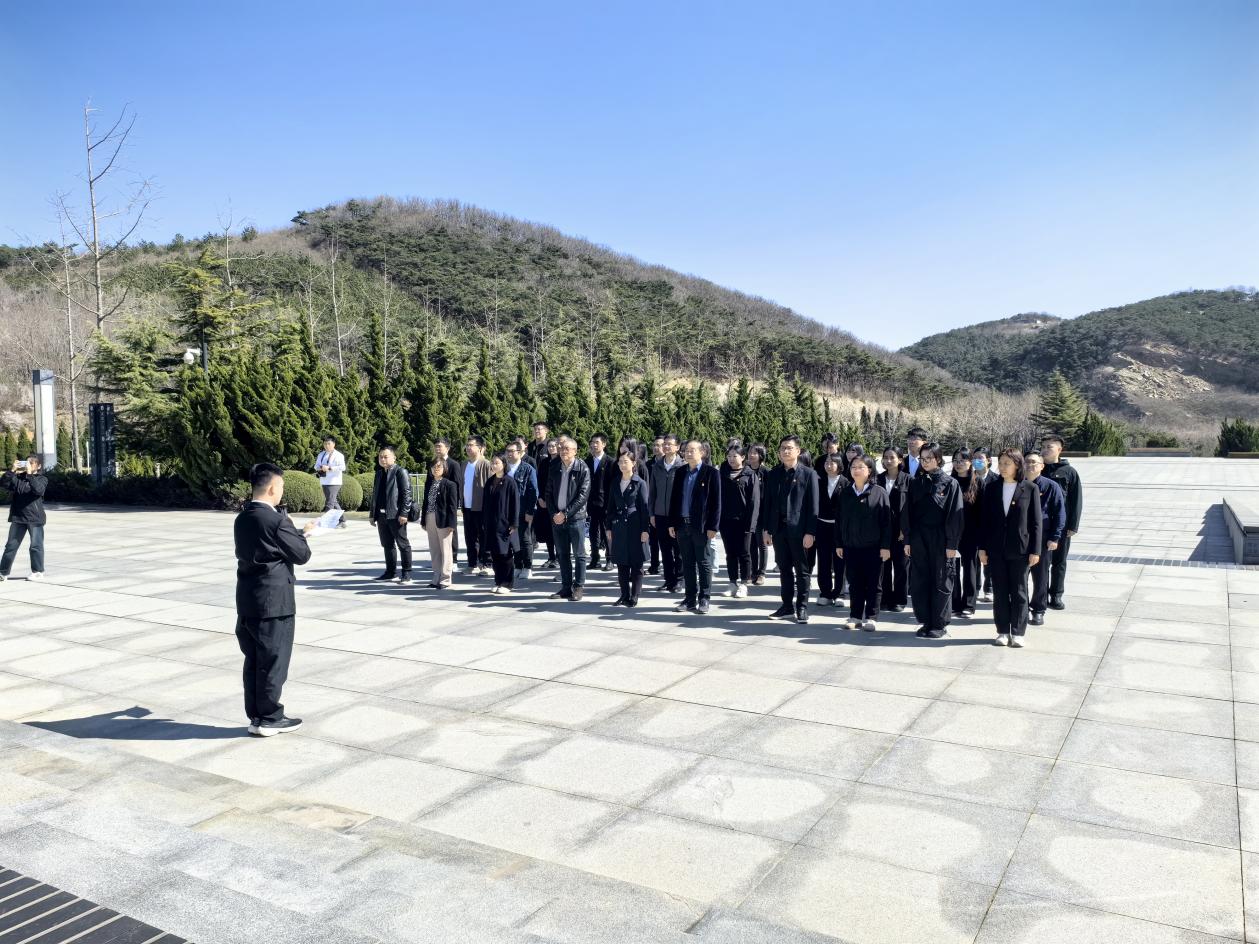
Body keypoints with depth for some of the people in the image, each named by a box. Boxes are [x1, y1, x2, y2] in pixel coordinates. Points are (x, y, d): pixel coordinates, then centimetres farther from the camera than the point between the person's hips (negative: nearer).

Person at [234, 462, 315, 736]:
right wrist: (303, 534, 7)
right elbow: (302, 555, -11)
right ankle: (269, 718, 12)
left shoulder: (242, 519, 8)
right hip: (274, 601, -8)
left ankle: (256, 715, 22)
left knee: (253, 661, 14)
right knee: (273, 661, 3)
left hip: (247, 600, 8)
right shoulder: (276, 520, -17)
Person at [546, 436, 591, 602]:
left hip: (576, 518, -4)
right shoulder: (554, 467, 7)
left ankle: (579, 587, 10)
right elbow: (548, 492, 10)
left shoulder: (582, 468, -6)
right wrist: (554, 513, -2)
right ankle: (566, 587, 18)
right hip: (557, 518, 4)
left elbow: (583, 495, -11)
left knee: (579, 555, 2)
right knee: (563, 554, 10)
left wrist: (565, 513, -13)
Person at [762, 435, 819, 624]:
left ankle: (802, 608, 12)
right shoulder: (773, 474, 9)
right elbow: (768, 503, 11)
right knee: (784, 570, 11)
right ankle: (787, 605, 21)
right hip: (779, 529, 4)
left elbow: (813, 505, -6)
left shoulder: (808, 474, -3)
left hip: (799, 530, -4)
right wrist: (767, 529, 6)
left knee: (802, 571, 5)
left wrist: (810, 532, -12)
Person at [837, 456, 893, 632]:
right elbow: (840, 520, 10)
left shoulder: (879, 492, -3)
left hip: (873, 546, -3)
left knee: (872, 584, 5)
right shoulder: (845, 493, 7)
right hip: (851, 546, 3)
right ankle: (855, 617, 17)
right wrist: (839, 544, 7)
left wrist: (886, 546, -9)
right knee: (854, 584, 9)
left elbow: (886, 521, -5)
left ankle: (871, 618, 13)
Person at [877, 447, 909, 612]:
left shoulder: (907, 479, -2)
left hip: (900, 530, -2)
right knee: (884, 564, 7)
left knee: (900, 565, 5)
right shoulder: (878, 479, 6)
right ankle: (885, 598, 16)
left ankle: (899, 600, 13)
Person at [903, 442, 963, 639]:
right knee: (919, 582, 5)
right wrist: (907, 540, 4)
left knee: (941, 583, 3)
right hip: (918, 540, 4)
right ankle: (926, 622, 15)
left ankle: (940, 625, 12)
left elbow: (955, 515, -6)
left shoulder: (950, 484, -2)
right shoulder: (915, 484, 9)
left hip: (941, 541, -4)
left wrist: (952, 544, -10)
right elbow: (908, 513, 9)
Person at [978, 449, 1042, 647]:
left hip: (1020, 549, -2)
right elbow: (984, 519, 6)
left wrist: (1035, 550, -6)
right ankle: (1003, 631, 15)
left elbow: (1036, 522, -2)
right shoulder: (992, 488, 5)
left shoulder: (1030, 489, -3)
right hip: (996, 549, 2)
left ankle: (1018, 633, 13)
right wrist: (982, 547, 2)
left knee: (1019, 592, 6)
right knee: (1000, 592, 7)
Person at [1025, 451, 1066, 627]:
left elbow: (1060, 513, -2)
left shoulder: (1051, 486, -3)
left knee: (1041, 577, 7)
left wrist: (1055, 538, -8)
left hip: (1042, 540, -2)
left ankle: (1038, 611, 18)